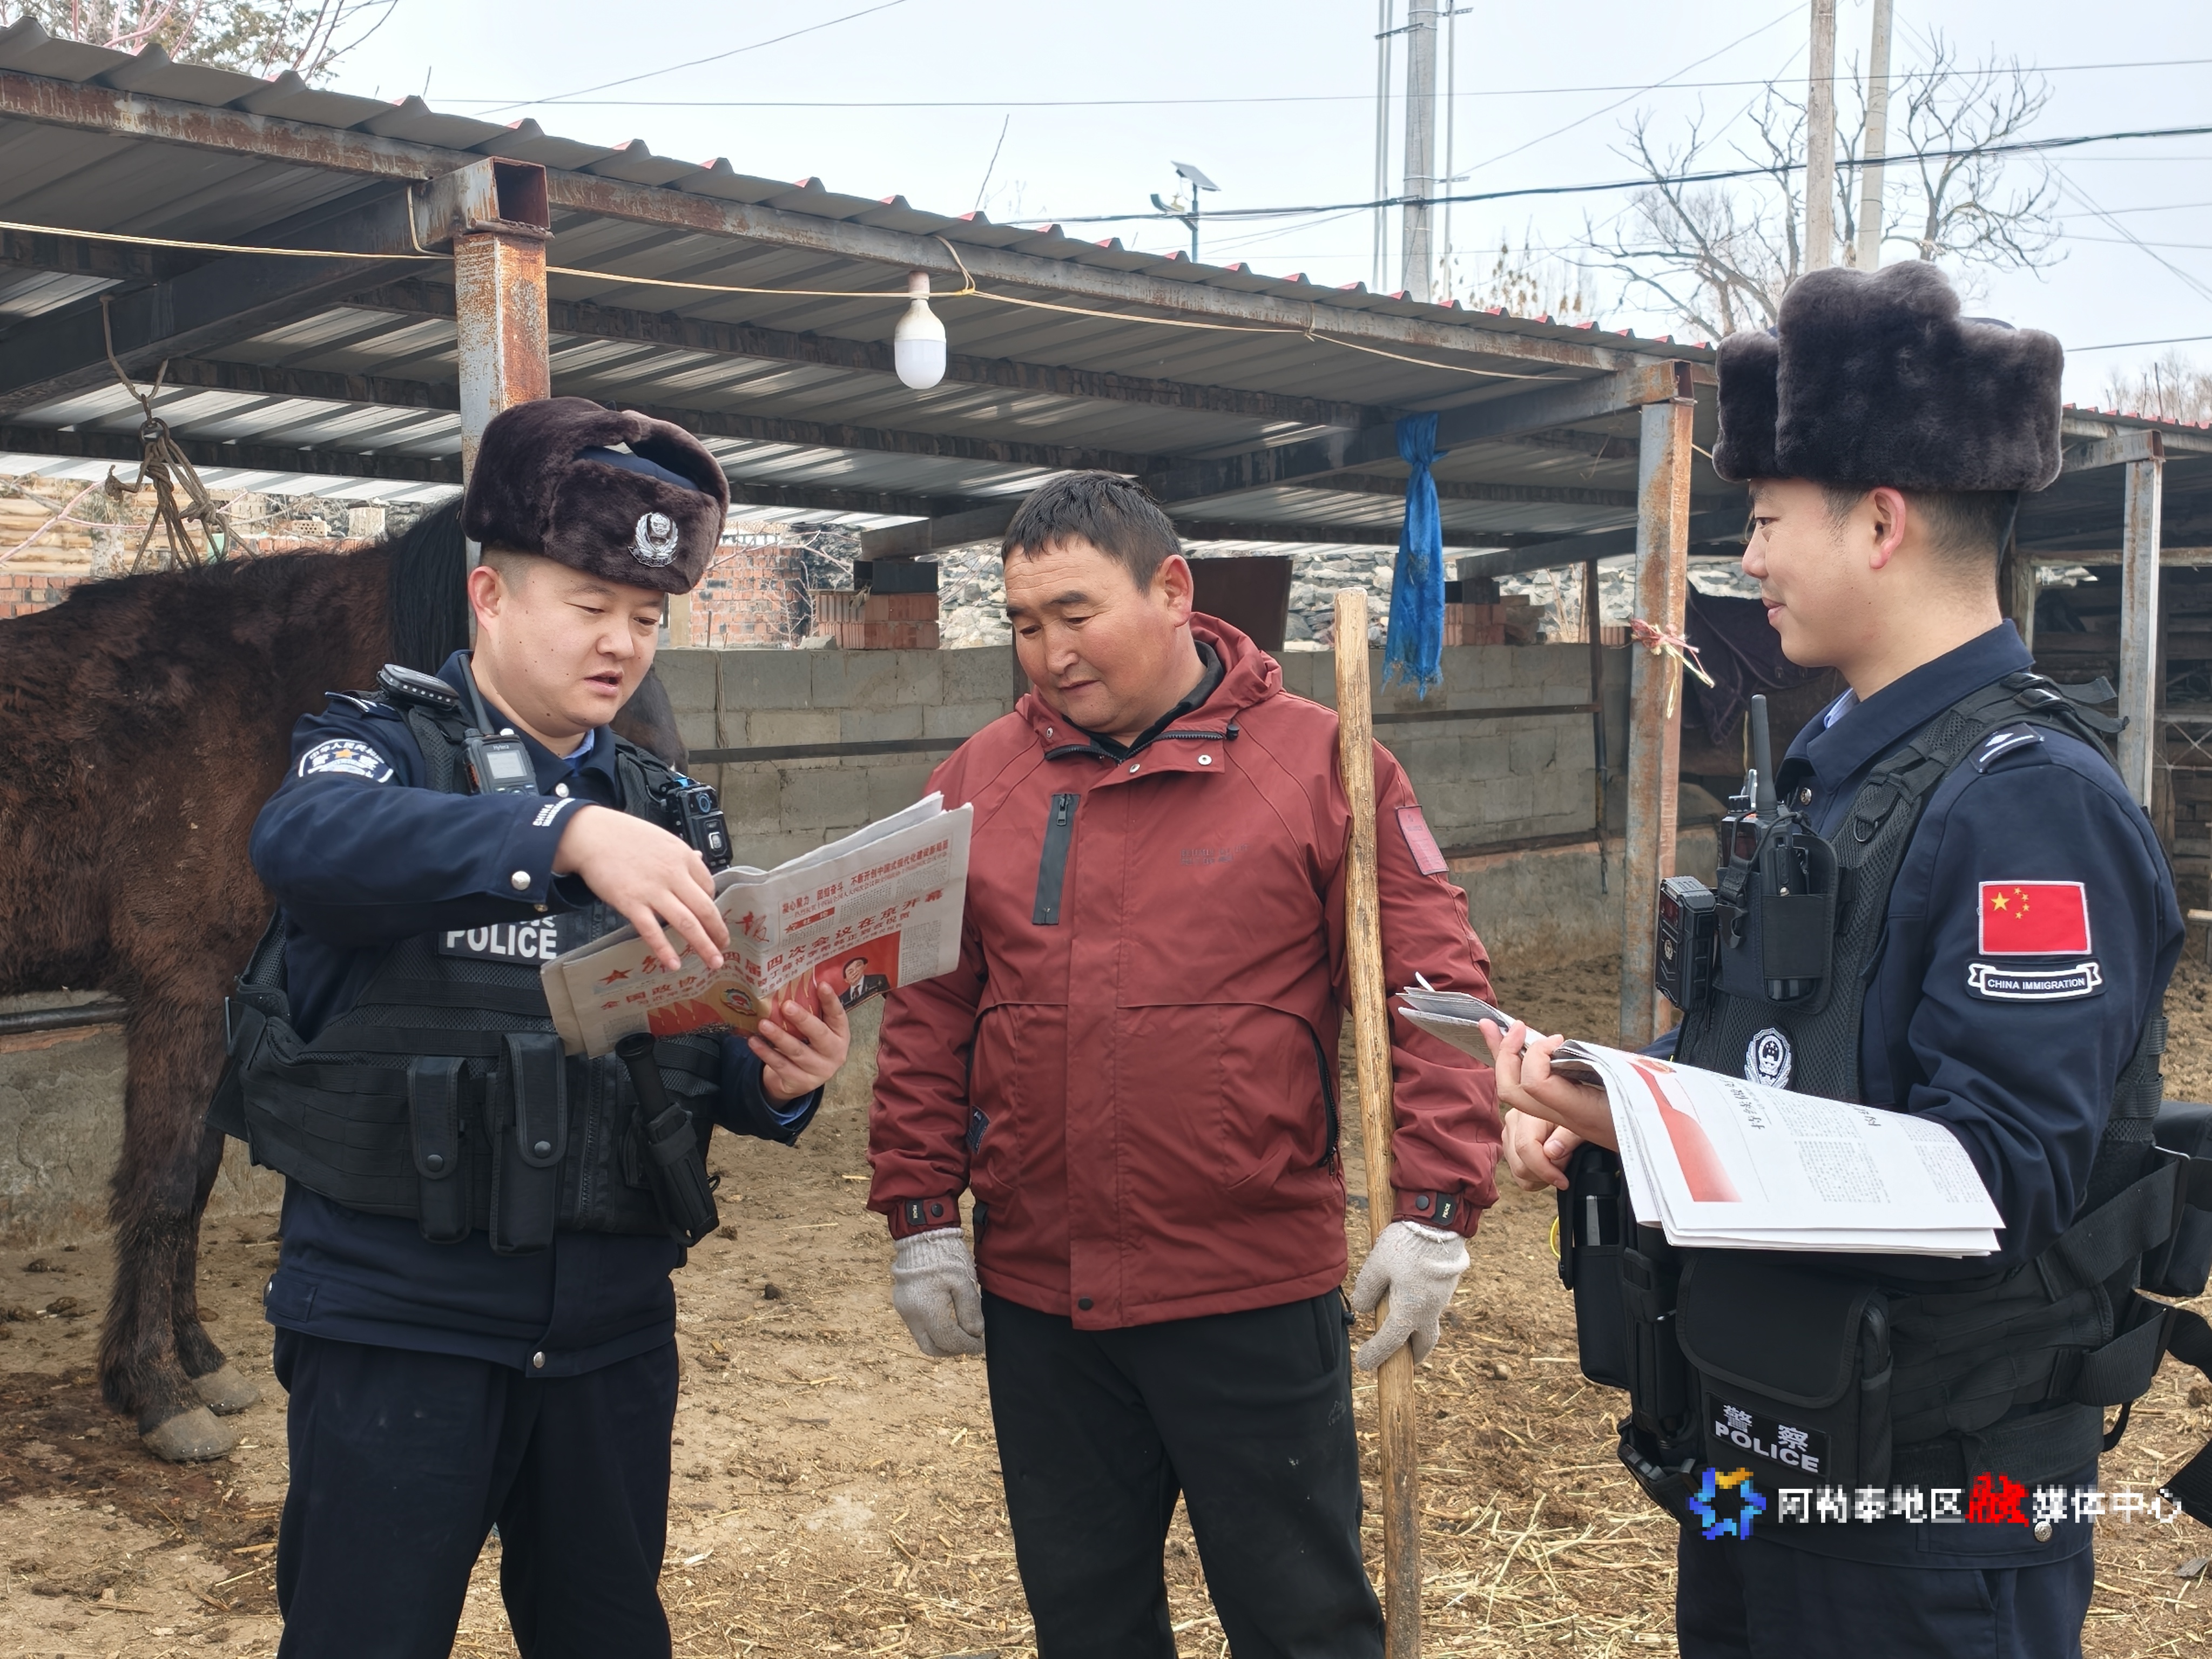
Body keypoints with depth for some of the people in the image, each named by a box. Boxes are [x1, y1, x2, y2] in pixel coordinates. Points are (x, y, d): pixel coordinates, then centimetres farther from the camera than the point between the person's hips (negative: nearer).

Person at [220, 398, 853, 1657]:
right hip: (399, 1317, -4)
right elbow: (310, 841, -28)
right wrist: (569, 832, -41)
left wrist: (778, 1081, -16)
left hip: (612, 1324, 4)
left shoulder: (662, 808, 10)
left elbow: (710, 1063, 7)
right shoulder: (384, 745, -3)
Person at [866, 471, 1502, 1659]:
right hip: (1035, 1296, 4)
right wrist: (922, 1217, 4)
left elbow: (1431, 993, -7)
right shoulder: (981, 779, 5)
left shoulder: (1320, 763, -6)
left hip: (1258, 1296, -3)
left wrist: (1432, 1210, -13)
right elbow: (927, 1018, 7)